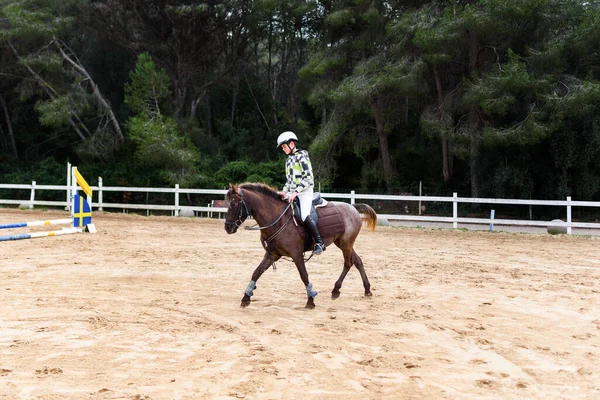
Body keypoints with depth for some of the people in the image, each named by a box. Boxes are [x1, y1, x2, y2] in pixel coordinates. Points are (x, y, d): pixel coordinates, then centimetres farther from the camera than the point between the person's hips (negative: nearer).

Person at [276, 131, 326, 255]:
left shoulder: (302, 157, -8)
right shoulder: (289, 160, 17)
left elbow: (308, 178, -15)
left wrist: (296, 192, -21)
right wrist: (284, 192, 4)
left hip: (305, 191, -9)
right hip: (293, 192, 9)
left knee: (305, 216, -27)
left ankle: (320, 243, -19)